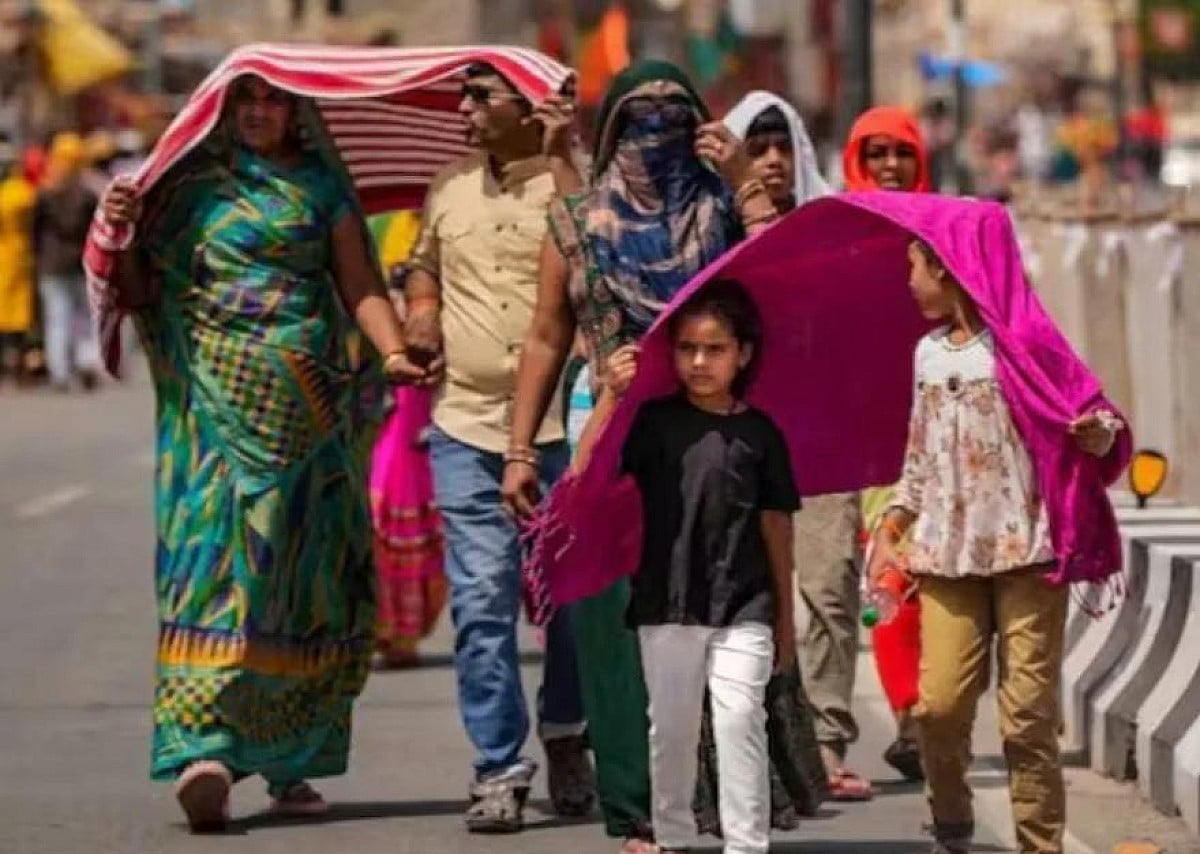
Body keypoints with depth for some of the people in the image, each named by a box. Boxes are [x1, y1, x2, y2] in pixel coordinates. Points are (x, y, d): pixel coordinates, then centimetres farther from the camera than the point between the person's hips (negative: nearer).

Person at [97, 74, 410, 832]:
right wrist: (121, 231, -11)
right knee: (214, 555, -13)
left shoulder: (319, 185, 11)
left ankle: (291, 761, 10)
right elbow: (138, 291, 7)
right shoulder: (191, 184, 9)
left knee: (301, 571, 3)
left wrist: (393, 349, -13)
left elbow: (360, 285, 4)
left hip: (305, 404, 2)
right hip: (214, 400, -2)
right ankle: (203, 748, -23)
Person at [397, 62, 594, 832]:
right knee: (481, 602, -4)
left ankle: (565, 739, 28)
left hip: (562, 427, -3)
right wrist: (422, 316, 10)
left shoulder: (575, 181, -2)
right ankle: (499, 768, 0)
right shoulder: (450, 190, 14)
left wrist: (560, 160, -19)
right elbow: (425, 267, 30)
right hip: (468, 425, 3)